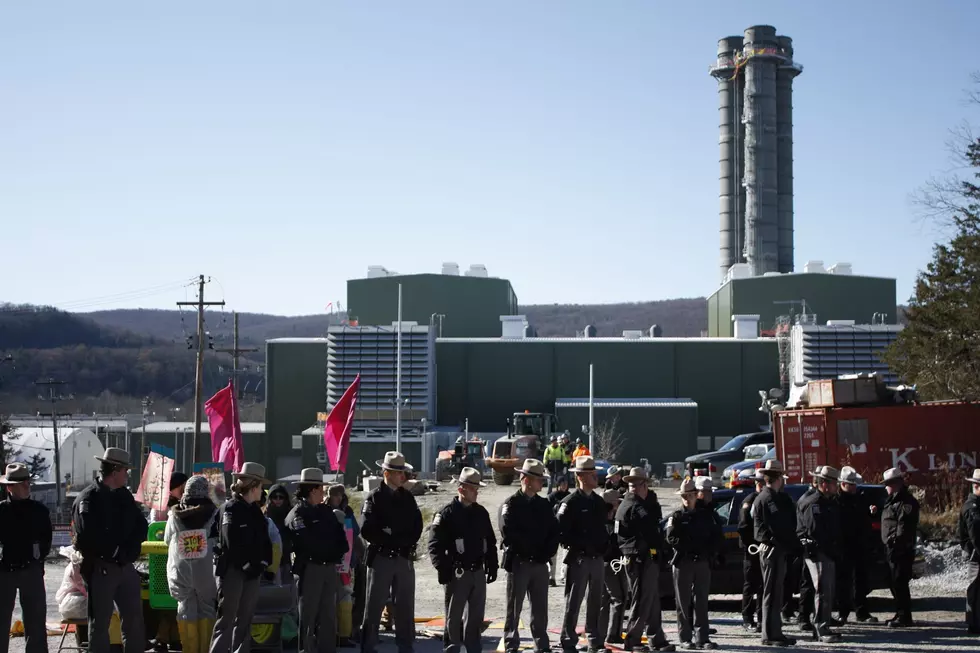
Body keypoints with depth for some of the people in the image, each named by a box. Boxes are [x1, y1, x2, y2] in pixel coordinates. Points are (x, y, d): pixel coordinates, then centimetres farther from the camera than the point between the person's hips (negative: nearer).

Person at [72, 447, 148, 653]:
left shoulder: (124, 495, 10)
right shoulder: (88, 499, -11)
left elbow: (141, 527, 8)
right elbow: (89, 538, -20)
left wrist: (129, 551, -8)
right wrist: (116, 552, -11)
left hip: (126, 566, 6)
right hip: (100, 568, -6)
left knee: (134, 619, 9)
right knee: (100, 622, 3)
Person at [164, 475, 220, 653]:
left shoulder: (175, 516, 3)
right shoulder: (213, 514, -5)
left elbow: (167, 540, 14)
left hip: (181, 571, 2)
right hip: (206, 571, -2)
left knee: (186, 609, 8)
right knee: (207, 608, 7)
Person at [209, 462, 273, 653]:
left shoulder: (255, 510, 13)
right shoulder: (230, 508, -10)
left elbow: (264, 541, 11)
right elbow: (232, 544, -16)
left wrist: (262, 564, -3)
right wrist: (247, 566, -14)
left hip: (252, 571, 7)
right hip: (232, 570, -7)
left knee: (245, 620, 9)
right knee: (227, 619, -9)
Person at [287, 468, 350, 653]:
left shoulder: (326, 511, 16)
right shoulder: (297, 514, -7)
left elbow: (340, 536, 14)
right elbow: (307, 541, -19)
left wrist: (338, 553, -5)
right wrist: (330, 550, -8)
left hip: (330, 567, 7)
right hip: (310, 567, -7)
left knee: (328, 614, 12)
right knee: (308, 614, -3)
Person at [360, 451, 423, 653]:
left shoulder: (408, 498, 11)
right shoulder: (374, 497, -4)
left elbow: (417, 528, 6)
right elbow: (367, 531, -12)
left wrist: (396, 539, -8)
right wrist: (393, 540, -8)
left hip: (405, 559, 4)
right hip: (381, 558, -4)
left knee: (405, 606, 8)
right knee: (374, 606, 1)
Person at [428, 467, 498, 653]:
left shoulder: (481, 513, 11)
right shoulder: (447, 514, -8)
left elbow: (491, 542, 17)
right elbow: (435, 545, -11)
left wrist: (492, 566, 12)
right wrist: (443, 569, -17)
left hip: (478, 572, 6)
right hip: (457, 573, -6)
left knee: (476, 615, 12)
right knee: (454, 616, 1)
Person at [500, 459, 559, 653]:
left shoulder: (544, 504, 12)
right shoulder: (511, 504, -6)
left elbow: (554, 531, 9)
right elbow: (508, 533, -16)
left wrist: (547, 553, -6)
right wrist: (530, 552, -15)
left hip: (540, 563, 5)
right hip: (518, 562, -5)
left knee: (540, 608, 10)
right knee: (514, 608, 3)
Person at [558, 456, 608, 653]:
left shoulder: (599, 501, 13)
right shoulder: (571, 502, -10)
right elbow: (561, 531, -15)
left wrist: (605, 546, 9)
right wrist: (578, 548, -16)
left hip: (598, 558, 7)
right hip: (578, 559, -7)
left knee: (595, 602, 13)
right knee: (573, 602, -2)